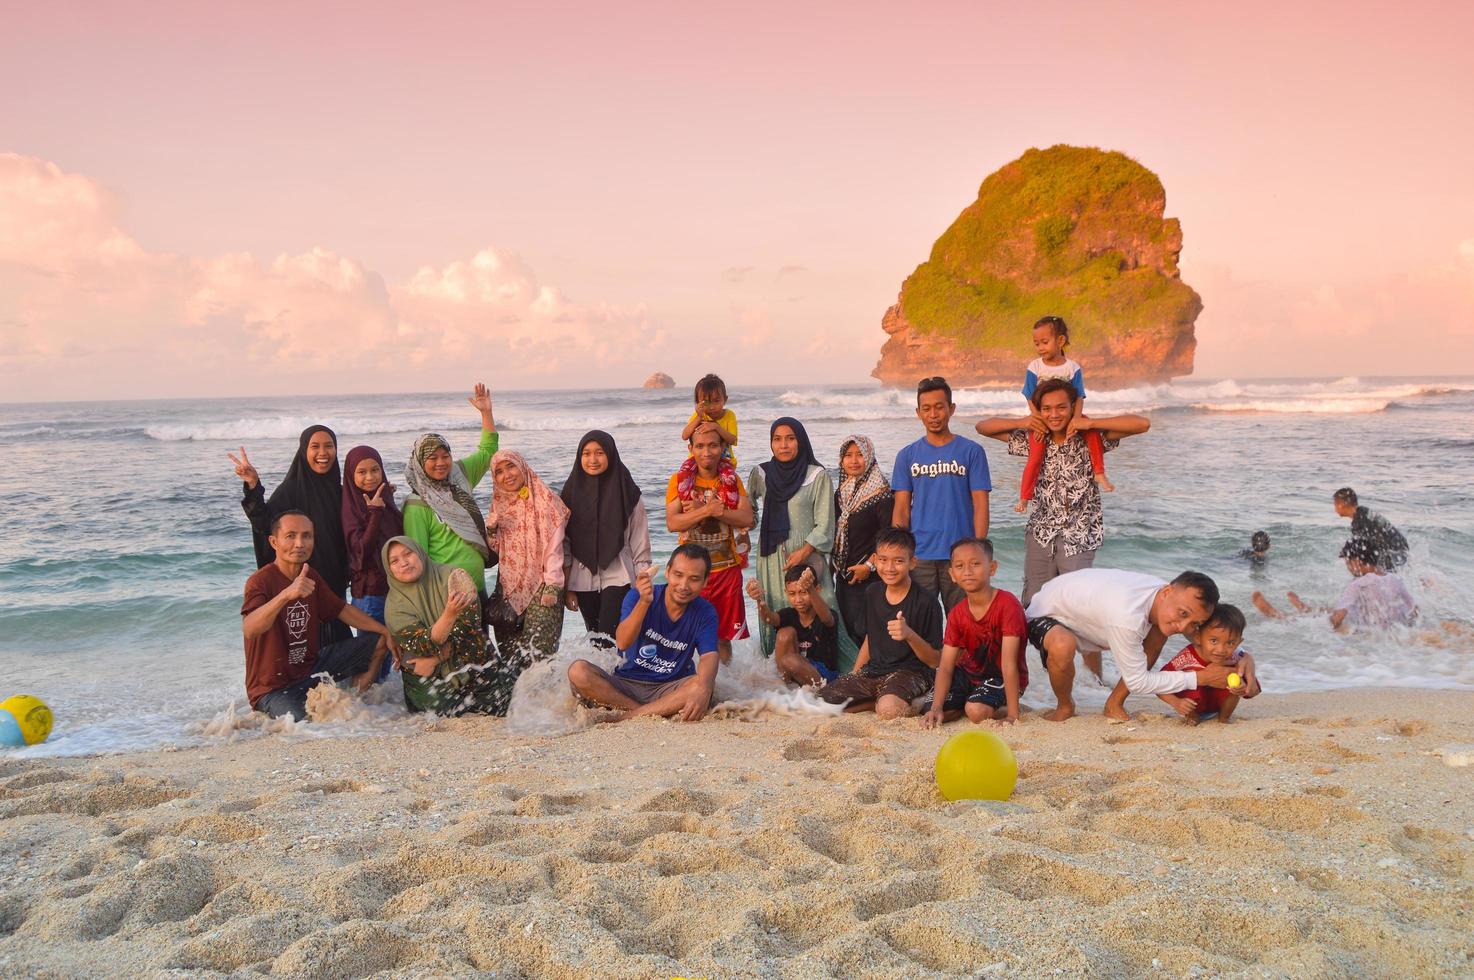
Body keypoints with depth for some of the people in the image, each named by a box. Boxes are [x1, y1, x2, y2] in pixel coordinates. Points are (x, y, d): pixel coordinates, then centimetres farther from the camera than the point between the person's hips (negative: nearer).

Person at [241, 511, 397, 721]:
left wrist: (386, 632, 5)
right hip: (273, 687, -8)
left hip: (311, 668, 8)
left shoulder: (311, 576, 3)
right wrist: (286, 594, -55)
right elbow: (249, 630, -39)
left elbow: (342, 610, 14)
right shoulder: (261, 581, -21)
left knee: (377, 639, 6)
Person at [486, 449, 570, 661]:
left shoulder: (545, 499, -5)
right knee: (508, 651, 0)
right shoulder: (499, 503, 13)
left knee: (538, 652, -15)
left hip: (540, 586, -5)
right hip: (509, 587, 5)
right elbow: (496, 550, 16)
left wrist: (552, 586, -16)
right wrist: (491, 529, -4)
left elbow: (554, 546, -9)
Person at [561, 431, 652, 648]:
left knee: (607, 641, -16)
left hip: (617, 578, -3)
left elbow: (640, 544, 0)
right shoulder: (572, 492, 4)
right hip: (583, 580, 3)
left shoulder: (627, 493, -2)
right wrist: (566, 587, 4)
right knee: (593, 638, 10)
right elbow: (565, 545, 6)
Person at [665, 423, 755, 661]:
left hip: (727, 568, 2)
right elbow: (672, 523, -12)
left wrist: (707, 509, -16)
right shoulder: (679, 480, -1)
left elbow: (746, 518, -8)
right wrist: (708, 510, -20)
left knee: (724, 635, 7)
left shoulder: (732, 479, 5)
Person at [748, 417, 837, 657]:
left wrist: (803, 552, -14)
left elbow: (824, 526, -4)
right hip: (771, 558, 3)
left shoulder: (818, 476, -2)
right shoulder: (760, 474, 9)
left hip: (807, 558, -3)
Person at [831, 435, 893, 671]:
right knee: (848, 628, 9)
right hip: (844, 574, 7)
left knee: (864, 629, -8)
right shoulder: (840, 493, 12)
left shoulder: (881, 493, -11)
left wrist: (870, 565, -17)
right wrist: (833, 564, 16)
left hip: (869, 575, -7)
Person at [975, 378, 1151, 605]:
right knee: (1033, 604, 5)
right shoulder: (1033, 439, 4)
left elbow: (1142, 424, -16)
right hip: (1040, 534, 3)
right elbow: (983, 427, 7)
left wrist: (1091, 423, -19)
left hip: (1078, 537, -3)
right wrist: (1022, 423, -7)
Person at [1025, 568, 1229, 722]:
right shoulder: (1127, 616, -42)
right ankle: (1065, 707, -8)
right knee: (1062, 647, -41)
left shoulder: (1173, 598, -16)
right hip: (1046, 614, -8)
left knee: (1158, 633, -8)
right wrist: (1201, 678, -26)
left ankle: (1115, 704, 6)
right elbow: (1137, 682, -28)